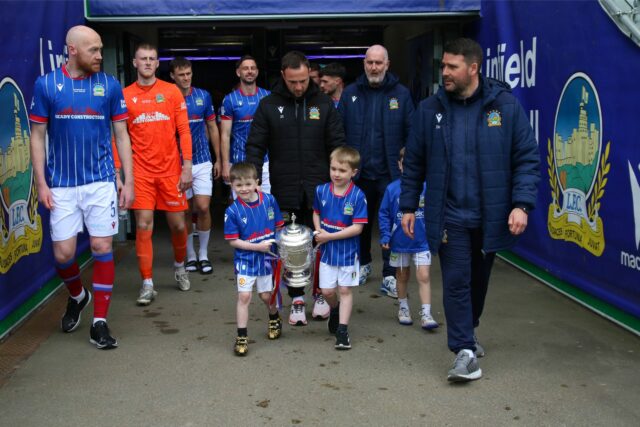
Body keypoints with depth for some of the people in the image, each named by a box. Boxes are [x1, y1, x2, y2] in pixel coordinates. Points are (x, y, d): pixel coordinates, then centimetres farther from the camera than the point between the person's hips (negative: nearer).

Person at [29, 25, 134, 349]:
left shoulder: (110, 86, 2)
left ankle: (99, 322, 8)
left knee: (102, 247, -2)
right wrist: (41, 184, -3)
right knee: (63, 253, 2)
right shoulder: (46, 85, 0)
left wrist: (128, 180, 1)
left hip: (101, 182, 0)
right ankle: (77, 296, 35)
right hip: (61, 185, 0)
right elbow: (37, 136, 3)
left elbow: (121, 134, 6)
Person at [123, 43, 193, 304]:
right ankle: (147, 284, 6)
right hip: (141, 171, 0)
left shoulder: (172, 92, 3)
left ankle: (179, 266, 34)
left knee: (177, 224, 6)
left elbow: (184, 131, 2)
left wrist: (187, 167, -5)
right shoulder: (125, 96, 4)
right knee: (144, 226, -3)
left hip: (170, 170, 0)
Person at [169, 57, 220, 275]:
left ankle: (204, 254, 9)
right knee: (185, 211, 6)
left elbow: (212, 128, 10)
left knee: (203, 207, -7)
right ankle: (190, 256, 19)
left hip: (202, 161, 1)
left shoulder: (203, 96, 4)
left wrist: (218, 159, 8)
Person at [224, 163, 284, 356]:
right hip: (245, 260, -2)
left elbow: (279, 227, 4)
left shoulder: (269, 200, -7)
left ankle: (274, 319, 45)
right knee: (244, 296, -7)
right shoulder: (233, 211, -14)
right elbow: (233, 241, -11)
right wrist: (258, 246, -18)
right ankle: (242, 337, 5)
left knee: (266, 295, 14)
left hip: (267, 258, 2)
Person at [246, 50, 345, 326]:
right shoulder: (269, 106, 2)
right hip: (284, 191, 0)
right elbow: (255, 147, 2)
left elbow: (337, 145, 5)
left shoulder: (323, 104, 4)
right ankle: (296, 299, 19)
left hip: (319, 190, 0)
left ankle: (320, 293, 25)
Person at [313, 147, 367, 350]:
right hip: (327, 251, 3)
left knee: (345, 290, 6)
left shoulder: (358, 196, -16)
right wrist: (318, 231, -6)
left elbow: (357, 227, -18)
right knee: (327, 291, 8)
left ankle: (342, 330, 15)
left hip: (348, 251, -3)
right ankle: (335, 310, 41)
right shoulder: (321, 191, -4)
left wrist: (330, 236, -20)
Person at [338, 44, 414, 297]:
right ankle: (363, 264, 35)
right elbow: (339, 131, 4)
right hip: (358, 172, 2)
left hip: (389, 173, -2)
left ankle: (390, 276, 9)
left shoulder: (401, 94, 0)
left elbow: (411, 132, 0)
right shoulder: (350, 93, 4)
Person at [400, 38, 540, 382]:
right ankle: (465, 352, 2)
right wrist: (408, 206, 6)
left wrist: (522, 204, -13)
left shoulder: (505, 105, -5)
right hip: (449, 216, 0)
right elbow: (414, 163, 7)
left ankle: (467, 332, 40)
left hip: (490, 216, 1)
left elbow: (527, 158, -4)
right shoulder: (430, 109, 0)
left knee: (479, 279, 17)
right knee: (456, 280, -5)